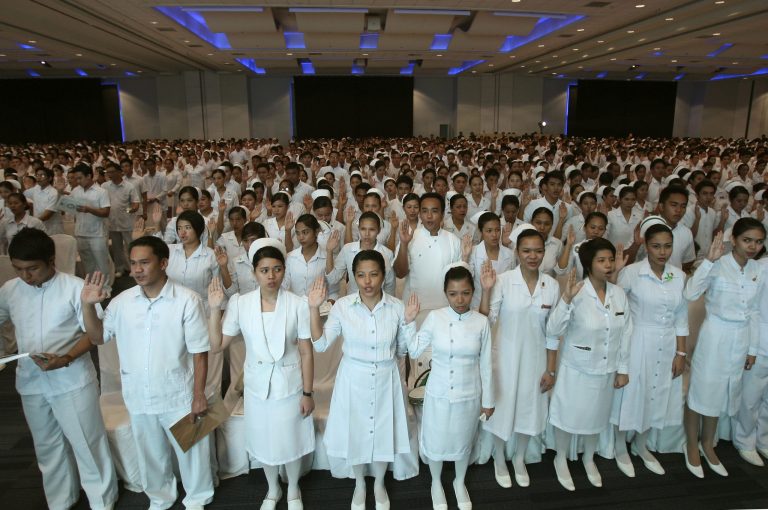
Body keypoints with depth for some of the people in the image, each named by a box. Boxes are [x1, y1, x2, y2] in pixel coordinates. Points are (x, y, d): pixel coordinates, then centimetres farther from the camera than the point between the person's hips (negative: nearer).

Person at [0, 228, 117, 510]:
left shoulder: (75, 287, -15)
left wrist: (65, 359, -24)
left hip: (72, 381, -5)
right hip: (31, 383, 5)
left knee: (88, 444, 6)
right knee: (47, 446, 20)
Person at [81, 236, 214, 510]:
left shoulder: (187, 300, -17)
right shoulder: (122, 301, -3)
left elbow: (199, 352, -13)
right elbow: (98, 337, 8)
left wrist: (199, 395, -12)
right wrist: (88, 306, -8)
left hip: (178, 397, -4)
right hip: (138, 398, 4)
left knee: (190, 451, 14)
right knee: (150, 455, 23)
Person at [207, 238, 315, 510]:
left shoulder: (297, 304, -16)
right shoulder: (239, 303, -10)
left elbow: (306, 352, -10)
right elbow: (217, 345, -5)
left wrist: (307, 393, -7)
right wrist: (215, 308, -15)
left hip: (290, 385, -2)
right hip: (257, 385, 2)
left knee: (291, 441, 16)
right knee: (264, 442, 21)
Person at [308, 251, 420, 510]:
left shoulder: (397, 307, -11)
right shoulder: (342, 306, -12)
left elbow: (404, 350, -1)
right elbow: (320, 345, -9)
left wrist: (409, 321, -17)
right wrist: (314, 309, -18)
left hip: (385, 380, 0)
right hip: (353, 379, 0)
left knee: (383, 433, 16)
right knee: (354, 433, 16)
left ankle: (379, 484, 46)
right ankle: (359, 484, 46)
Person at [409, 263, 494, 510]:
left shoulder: (481, 322, -11)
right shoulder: (434, 318, -12)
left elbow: (486, 364, -3)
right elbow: (414, 350, -5)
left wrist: (488, 400, 2)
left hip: (469, 396, 1)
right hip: (439, 394, 0)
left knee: (463, 442, 21)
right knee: (436, 441, 16)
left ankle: (460, 482, 49)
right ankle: (436, 484, 45)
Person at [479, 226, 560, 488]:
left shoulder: (552, 285, -6)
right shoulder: (503, 280, -14)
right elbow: (486, 320, -16)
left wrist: (551, 370, 2)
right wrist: (486, 289, -29)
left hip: (535, 357, 3)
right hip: (506, 356, -2)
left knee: (530, 408, 17)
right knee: (503, 406, 12)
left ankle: (519, 458, 44)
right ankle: (499, 459, 39)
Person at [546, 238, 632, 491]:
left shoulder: (619, 294, -5)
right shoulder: (576, 293, -21)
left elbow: (625, 333, 4)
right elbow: (553, 330, -27)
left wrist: (623, 369, 6)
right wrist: (566, 299, -39)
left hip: (605, 370, 5)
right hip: (576, 369, -4)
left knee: (596, 416, 22)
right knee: (568, 415, 12)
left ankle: (589, 458, 48)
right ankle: (561, 460, 38)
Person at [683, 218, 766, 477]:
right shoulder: (718, 265, -15)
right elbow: (690, 294, -29)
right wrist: (709, 259, -34)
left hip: (741, 339, 6)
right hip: (715, 336, -6)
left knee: (723, 392, 17)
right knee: (701, 390, 6)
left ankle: (707, 445, 35)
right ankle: (691, 447, 24)